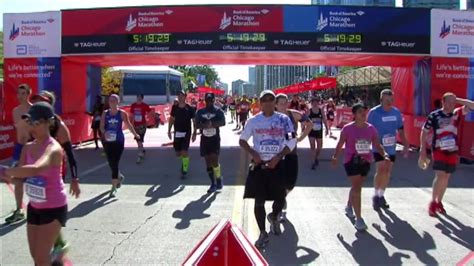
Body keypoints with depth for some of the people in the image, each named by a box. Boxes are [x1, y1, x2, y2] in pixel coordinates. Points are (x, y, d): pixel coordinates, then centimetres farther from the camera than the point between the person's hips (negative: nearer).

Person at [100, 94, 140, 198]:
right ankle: (120, 177, 45)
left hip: (118, 140, -3)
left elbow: (128, 125, 8)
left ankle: (114, 188, -2)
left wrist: (135, 135, 17)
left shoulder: (122, 113, -2)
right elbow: (101, 127, -2)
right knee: (111, 163, 14)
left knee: (115, 163, -7)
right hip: (107, 141, 3)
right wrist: (104, 132, -23)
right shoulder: (105, 114, 4)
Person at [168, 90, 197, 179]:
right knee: (178, 153, 11)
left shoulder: (190, 108, -8)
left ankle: (184, 170, 2)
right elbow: (171, 119, 12)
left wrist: (194, 133, -7)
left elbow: (194, 121, -4)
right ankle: (184, 162, 41)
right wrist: (169, 130, 8)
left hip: (186, 132, -4)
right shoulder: (175, 107, 2)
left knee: (184, 152, -9)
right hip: (177, 132, 4)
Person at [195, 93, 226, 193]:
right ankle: (213, 183, 15)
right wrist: (204, 125, -21)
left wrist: (212, 124, -28)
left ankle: (219, 179, 12)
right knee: (208, 162, 5)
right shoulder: (200, 112, 6)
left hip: (215, 138, -3)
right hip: (204, 139, 3)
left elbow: (223, 122, -16)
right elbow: (197, 125, -2)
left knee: (214, 160, -12)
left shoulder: (218, 111, -2)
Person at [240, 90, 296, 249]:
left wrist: (278, 157, -13)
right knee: (259, 200, 0)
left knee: (280, 198, 6)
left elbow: (291, 142, -2)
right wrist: (253, 153, -10)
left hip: (276, 164, 0)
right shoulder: (254, 121, 1)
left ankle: (274, 217, 41)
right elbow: (242, 140, 7)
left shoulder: (284, 119, -1)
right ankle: (263, 233, 15)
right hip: (258, 164, 0)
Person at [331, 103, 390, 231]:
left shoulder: (371, 128, 1)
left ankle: (349, 206, 46)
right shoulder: (348, 128, -10)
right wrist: (335, 157, -17)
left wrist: (384, 154, -13)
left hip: (365, 161, 5)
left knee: (356, 187, 19)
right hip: (351, 161, -5)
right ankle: (358, 219, -7)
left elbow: (377, 144, 4)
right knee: (357, 188, -12)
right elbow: (340, 144, -6)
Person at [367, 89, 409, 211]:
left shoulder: (397, 112, 5)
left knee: (388, 172, 10)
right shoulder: (374, 112, -10)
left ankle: (381, 196, 24)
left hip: (391, 148, 5)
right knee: (381, 170, -13)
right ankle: (375, 196, 3)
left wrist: (406, 145, 12)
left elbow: (400, 130, 14)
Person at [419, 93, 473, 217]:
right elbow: (424, 132, -4)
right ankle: (433, 202, -1)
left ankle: (439, 201, 24)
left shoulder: (456, 113, 1)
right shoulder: (434, 115, -8)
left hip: (453, 150, 4)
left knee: (446, 177, 10)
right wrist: (423, 150, -7)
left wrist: (458, 100, -8)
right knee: (440, 175, -13)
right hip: (439, 150, -4)